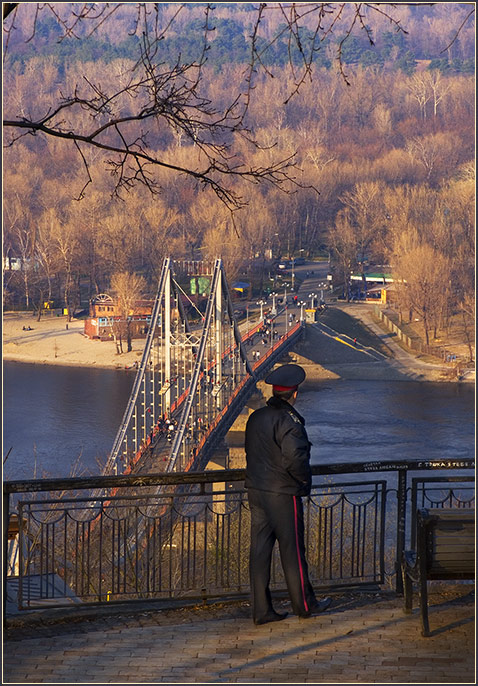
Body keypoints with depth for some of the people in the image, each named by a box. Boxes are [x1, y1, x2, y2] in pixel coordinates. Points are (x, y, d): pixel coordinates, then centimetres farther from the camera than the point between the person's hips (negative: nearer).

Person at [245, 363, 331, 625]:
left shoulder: (255, 418, 6)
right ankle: (304, 604, 19)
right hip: (283, 495, -7)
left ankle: (261, 610, 13)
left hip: (256, 492, 7)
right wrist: (306, 479, -9)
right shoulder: (288, 421, -18)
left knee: (259, 550, 8)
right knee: (292, 551, 6)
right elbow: (295, 458, -26)